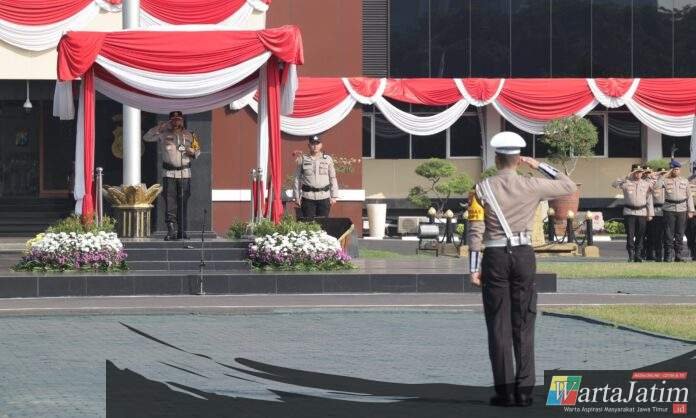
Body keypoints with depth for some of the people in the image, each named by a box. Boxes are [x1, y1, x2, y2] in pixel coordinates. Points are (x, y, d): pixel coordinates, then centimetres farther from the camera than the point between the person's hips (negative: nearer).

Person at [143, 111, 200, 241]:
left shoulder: (189, 135, 13)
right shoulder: (163, 134, 7)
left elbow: (198, 150, 21)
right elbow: (146, 138, 4)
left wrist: (193, 152, -3)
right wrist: (158, 128, -9)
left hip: (185, 173, 2)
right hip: (169, 173, -2)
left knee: (183, 203, 2)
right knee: (170, 201, -11)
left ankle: (182, 231, 6)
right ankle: (171, 230, -16)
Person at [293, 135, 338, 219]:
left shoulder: (327, 159, 8)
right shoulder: (303, 159, 5)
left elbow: (333, 178, 9)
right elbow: (297, 179, 8)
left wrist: (333, 196, 4)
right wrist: (297, 197, 4)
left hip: (324, 196, 1)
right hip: (308, 196, -1)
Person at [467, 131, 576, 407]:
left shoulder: (482, 189, -3)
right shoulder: (532, 186, -2)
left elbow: (475, 231, -6)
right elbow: (569, 186, 11)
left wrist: (474, 268, -2)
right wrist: (540, 166, 14)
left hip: (494, 258, -1)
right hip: (524, 255, 1)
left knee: (499, 326, 3)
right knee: (524, 325, 6)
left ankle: (505, 391, 0)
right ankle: (524, 391, 3)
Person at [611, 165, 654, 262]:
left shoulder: (646, 184, 10)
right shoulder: (626, 183, 2)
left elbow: (649, 200, 11)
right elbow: (615, 184, -14)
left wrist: (650, 214, 7)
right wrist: (627, 177, -18)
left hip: (642, 212, 2)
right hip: (629, 212, -2)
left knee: (640, 235, 4)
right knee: (630, 234, -7)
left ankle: (638, 254, 12)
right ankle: (631, 253, -3)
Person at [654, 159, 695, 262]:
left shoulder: (685, 181, 12)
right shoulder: (666, 180, 5)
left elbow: (689, 197, 12)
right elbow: (656, 186, -12)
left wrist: (690, 210, 5)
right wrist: (665, 176, -8)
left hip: (682, 209, 2)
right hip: (669, 209, -2)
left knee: (680, 234, 3)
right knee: (669, 234, -3)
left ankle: (678, 255, 9)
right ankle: (668, 255, -1)